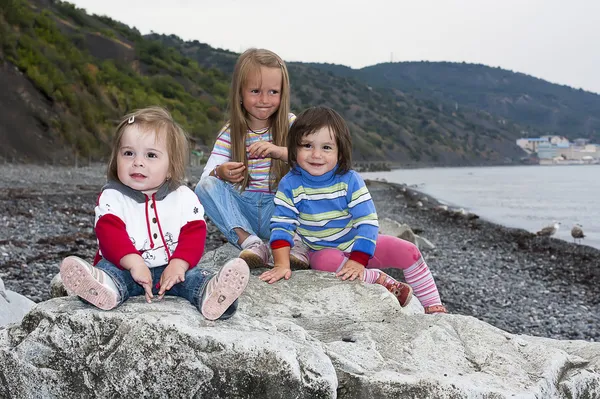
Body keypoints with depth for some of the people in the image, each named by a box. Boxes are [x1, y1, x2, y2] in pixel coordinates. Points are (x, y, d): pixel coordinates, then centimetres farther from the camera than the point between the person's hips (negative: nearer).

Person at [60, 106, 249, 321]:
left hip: (172, 267, 1)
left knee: (193, 276, -26)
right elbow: (110, 235, -17)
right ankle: (105, 287, -63)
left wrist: (178, 264, -26)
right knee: (107, 268, -29)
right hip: (125, 266, -1)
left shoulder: (184, 198, 1)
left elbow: (193, 234, -7)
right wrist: (134, 262, -35)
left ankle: (208, 292, -58)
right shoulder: (112, 197, -3)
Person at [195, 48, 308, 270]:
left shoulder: (290, 125, -1)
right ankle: (249, 242, -34)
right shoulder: (230, 133, 1)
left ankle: (295, 241, -31)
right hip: (242, 209, 2)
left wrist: (279, 151, -34)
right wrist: (220, 173, -33)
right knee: (205, 186, -22)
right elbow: (207, 175, -9)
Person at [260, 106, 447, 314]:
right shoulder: (290, 185, -16)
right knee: (324, 262, -37)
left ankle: (433, 306, 3)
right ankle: (379, 279, -15)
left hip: (360, 246, 1)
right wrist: (282, 264, -28)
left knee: (408, 251, -14)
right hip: (324, 250, -1)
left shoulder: (350, 181, -17)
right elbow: (282, 226, -15)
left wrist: (358, 261, -28)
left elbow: (367, 223, -19)